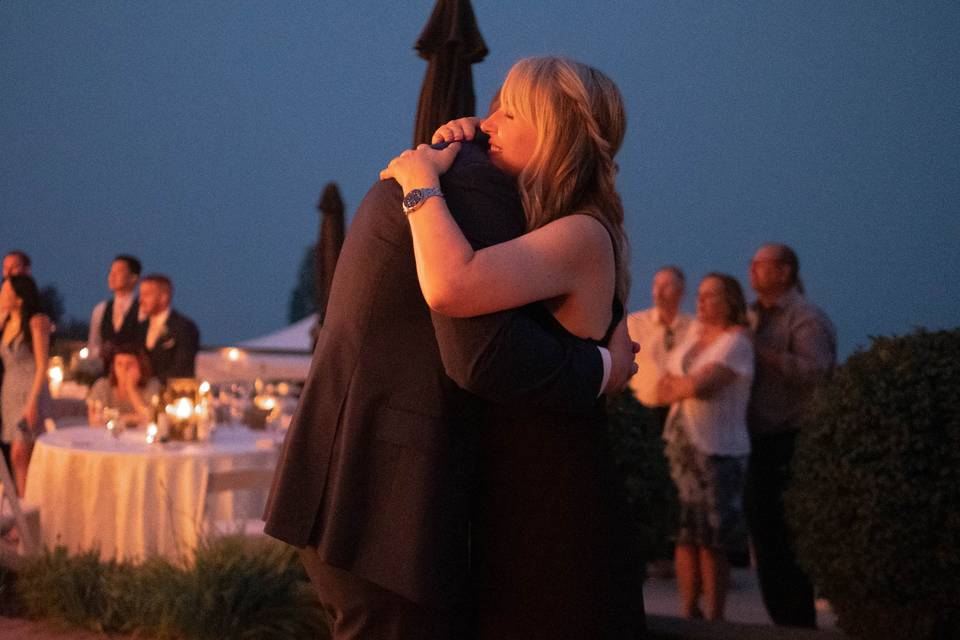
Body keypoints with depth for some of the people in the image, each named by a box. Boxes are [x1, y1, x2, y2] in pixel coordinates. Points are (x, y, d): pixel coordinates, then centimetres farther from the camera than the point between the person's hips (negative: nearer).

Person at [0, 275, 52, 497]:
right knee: (18, 457, 5)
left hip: (30, 391, -7)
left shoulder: (36, 322, -8)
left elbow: (42, 366, -12)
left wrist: (32, 402, -17)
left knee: (19, 455, -15)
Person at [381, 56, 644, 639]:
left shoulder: (584, 235, -18)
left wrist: (422, 179, -18)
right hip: (512, 501, 9)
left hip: (554, 508, -9)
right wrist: (445, 153, 7)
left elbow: (451, 287, -35)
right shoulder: (533, 228, 10)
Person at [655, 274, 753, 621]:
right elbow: (664, 387, 14)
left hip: (718, 448, -6)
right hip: (680, 442, 6)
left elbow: (700, 386, -21)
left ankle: (715, 619, 2)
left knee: (712, 540, -5)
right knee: (685, 533, 6)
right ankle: (688, 612, 13)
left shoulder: (737, 342, -8)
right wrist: (685, 388, -7)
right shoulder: (695, 331, 14)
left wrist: (674, 387, -1)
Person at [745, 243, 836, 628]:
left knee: (786, 538, -6)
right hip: (760, 439, 8)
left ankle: (799, 622, 4)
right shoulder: (754, 317, 17)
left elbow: (816, 369, -23)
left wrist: (763, 352, -21)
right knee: (761, 527, 11)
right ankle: (783, 619, 21)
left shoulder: (804, 318, -8)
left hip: (790, 441, -8)